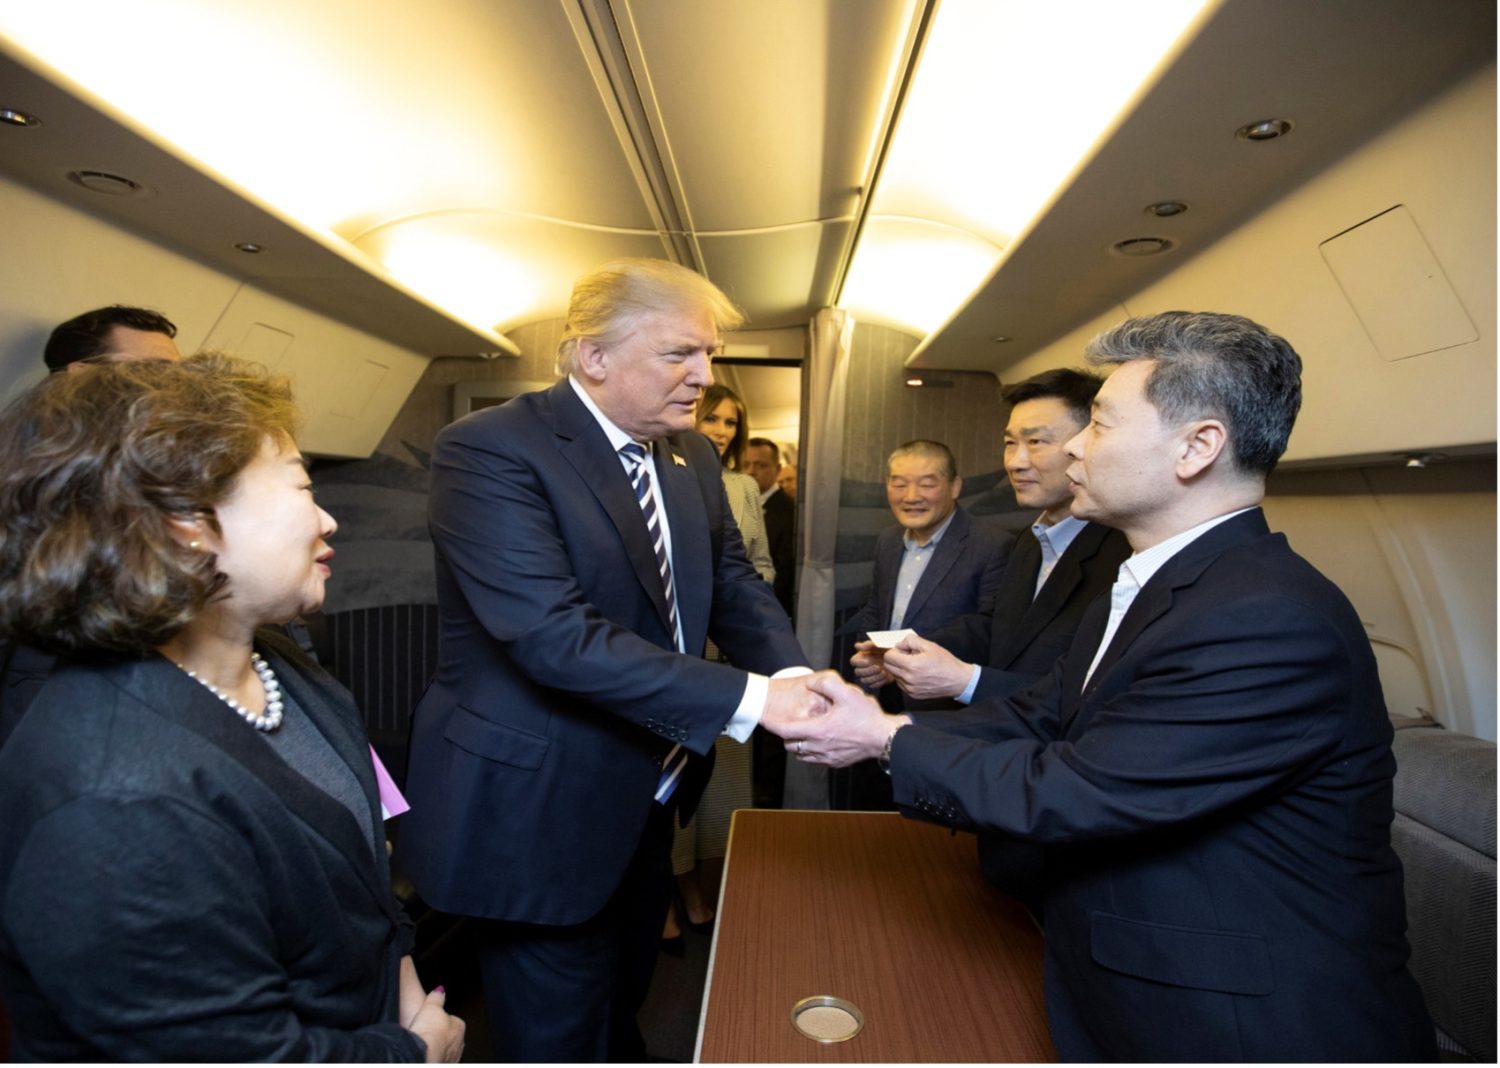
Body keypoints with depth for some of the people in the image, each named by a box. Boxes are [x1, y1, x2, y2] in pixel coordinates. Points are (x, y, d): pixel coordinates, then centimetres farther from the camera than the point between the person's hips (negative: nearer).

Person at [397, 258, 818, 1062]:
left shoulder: (692, 455, 3)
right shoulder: (490, 450, -22)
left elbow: (732, 582, 3)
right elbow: (555, 636, -31)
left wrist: (791, 677, -17)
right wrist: (749, 698, -31)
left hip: (646, 798, 7)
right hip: (542, 810, -7)